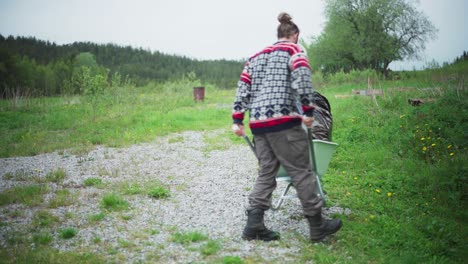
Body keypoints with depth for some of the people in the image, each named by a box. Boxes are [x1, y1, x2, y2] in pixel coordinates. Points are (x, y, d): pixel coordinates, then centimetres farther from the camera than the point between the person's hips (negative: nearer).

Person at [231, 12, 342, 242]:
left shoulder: (256, 57, 23)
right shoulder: (294, 49, 4)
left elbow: (242, 89, 16)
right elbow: (302, 78, -14)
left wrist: (237, 120, 14)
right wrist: (308, 111, -13)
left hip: (258, 122, 7)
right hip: (283, 121, -6)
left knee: (266, 172, 11)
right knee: (301, 171, 1)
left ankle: (254, 224, 5)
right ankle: (317, 226, 9)